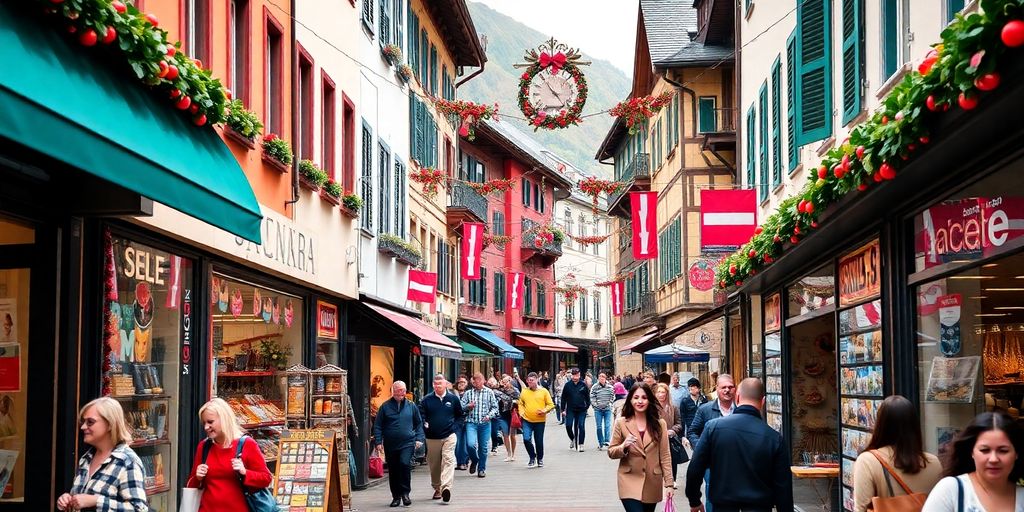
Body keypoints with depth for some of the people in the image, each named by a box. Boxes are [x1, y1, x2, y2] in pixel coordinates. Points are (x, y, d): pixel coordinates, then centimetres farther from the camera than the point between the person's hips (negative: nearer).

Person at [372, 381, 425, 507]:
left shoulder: (411, 406, 6)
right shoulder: (385, 407, 3)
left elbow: (419, 424, 13)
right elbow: (377, 426, 4)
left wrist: (419, 439, 2)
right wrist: (378, 442, -4)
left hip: (407, 443, -1)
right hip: (390, 445, 1)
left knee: (405, 464, -22)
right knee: (393, 471, 7)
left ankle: (405, 493, -8)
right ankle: (396, 496, 20)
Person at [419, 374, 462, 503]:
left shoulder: (453, 398, 4)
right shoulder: (427, 400, 2)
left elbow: (459, 414, 17)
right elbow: (420, 415, 7)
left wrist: (452, 424, 10)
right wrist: (425, 424, -8)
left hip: (449, 436, -1)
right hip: (432, 438, 1)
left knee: (448, 461, -16)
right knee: (434, 465, 8)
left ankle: (446, 487, -27)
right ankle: (437, 488, 23)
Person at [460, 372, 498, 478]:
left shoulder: (489, 392, 6)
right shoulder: (468, 393, 7)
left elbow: (495, 407, 7)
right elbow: (461, 407, 8)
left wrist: (489, 415, -11)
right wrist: (468, 406, -12)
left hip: (485, 423, 0)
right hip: (471, 422, 0)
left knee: (483, 447, 3)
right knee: (470, 444, -16)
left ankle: (482, 469, 19)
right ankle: (474, 461, 14)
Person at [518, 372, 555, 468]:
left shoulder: (543, 391, -2)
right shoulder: (524, 392, 3)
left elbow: (550, 404, 2)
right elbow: (521, 404, 15)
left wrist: (545, 411, -15)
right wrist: (521, 412, -3)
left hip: (540, 421, -1)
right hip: (527, 420, 1)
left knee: (539, 441, 6)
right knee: (526, 439, -13)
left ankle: (540, 459, 29)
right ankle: (532, 457, 10)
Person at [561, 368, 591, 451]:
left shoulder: (583, 384, 0)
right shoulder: (568, 385, -1)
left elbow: (587, 397, 7)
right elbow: (563, 398, 3)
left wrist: (587, 406, 1)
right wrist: (563, 409, 1)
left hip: (581, 410, 0)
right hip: (570, 410, 0)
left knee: (581, 427, -1)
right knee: (568, 426, -6)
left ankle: (580, 445, 7)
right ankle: (572, 439, 21)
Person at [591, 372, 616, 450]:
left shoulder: (610, 387, 2)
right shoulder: (594, 387, -1)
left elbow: (612, 397, 10)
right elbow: (592, 398, -2)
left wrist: (609, 403, -2)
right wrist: (596, 405, -10)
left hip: (607, 409, 0)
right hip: (598, 409, 0)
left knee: (607, 425, -12)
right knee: (599, 427, 4)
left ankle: (607, 440, -15)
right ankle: (600, 443, 11)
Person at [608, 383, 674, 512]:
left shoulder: (660, 424, 3)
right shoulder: (621, 423, -1)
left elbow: (665, 456, 3)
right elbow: (611, 452, 2)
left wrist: (668, 483, -2)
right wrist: (624, 447, -19)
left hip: (652, 484, 2)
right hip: (630, 483, -2)